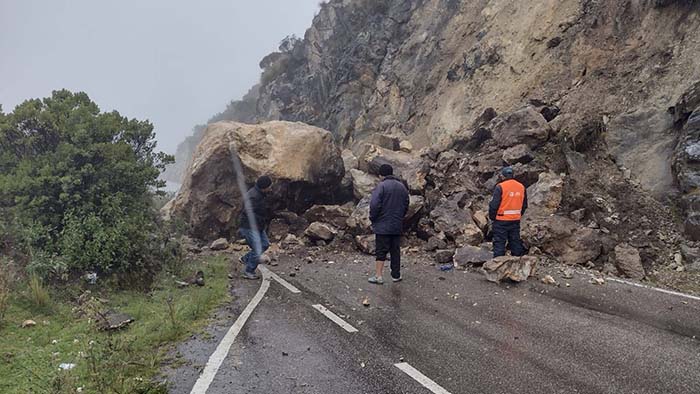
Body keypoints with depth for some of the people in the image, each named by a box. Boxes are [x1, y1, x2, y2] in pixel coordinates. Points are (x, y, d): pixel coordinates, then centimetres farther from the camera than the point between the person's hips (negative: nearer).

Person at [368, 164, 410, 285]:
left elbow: (374, 205, -19)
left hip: (383, 226, -5)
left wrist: (372, 219, -5)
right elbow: (406, 206, 15)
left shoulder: (381, 186, -12)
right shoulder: (402, 187, 9)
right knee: (395, 250, 12)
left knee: (381, 251, -1)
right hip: (397, 226, 5)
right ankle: (396, 275, 18)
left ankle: (378, 276, 0)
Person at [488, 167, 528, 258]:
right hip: (516, 220, 6)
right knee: (515, 242, 15)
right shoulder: (521, 187, 5)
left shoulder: (500, 187, -14)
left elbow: (494, 204, -14)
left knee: (499, 243, 1)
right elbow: (524, 205, 13)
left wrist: (492, 217, -1)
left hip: (501, 220, -5)